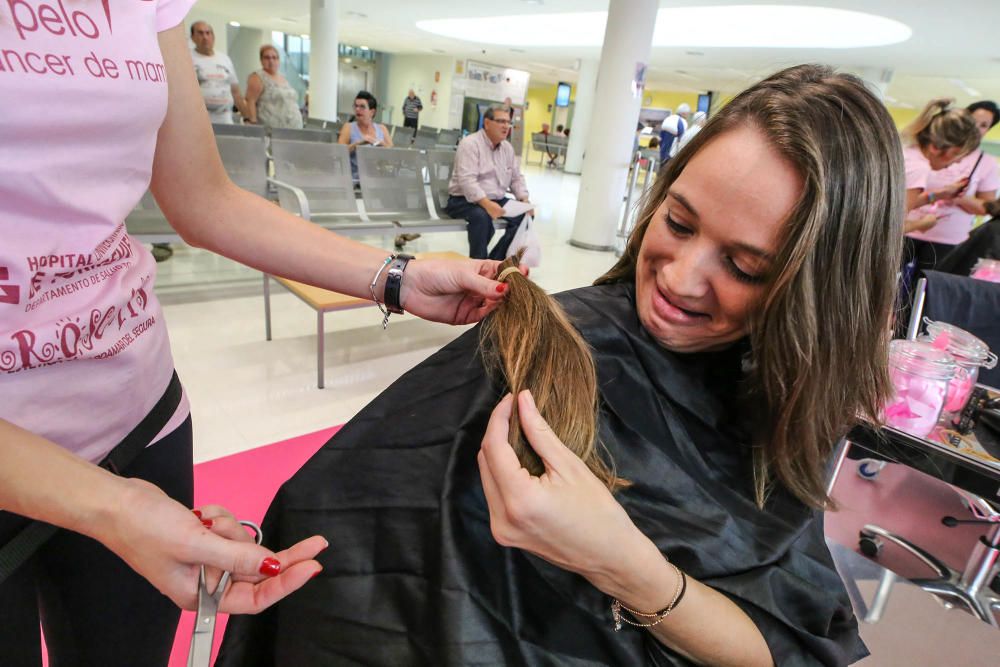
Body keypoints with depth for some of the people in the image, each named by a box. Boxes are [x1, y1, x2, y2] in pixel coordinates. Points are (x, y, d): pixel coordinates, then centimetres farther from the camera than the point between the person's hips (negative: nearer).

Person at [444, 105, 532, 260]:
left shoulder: (507, 147, 11)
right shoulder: (470, 144, -13)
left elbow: (516, 178, 16)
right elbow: (467, 180, -25)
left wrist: (524, 200, -4)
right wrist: (487, 204, -37)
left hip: (497, 200, 7)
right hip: (465, 200, -7)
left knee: (524, 216, -13)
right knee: (482, 216, -38)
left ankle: (495, 261, -8)